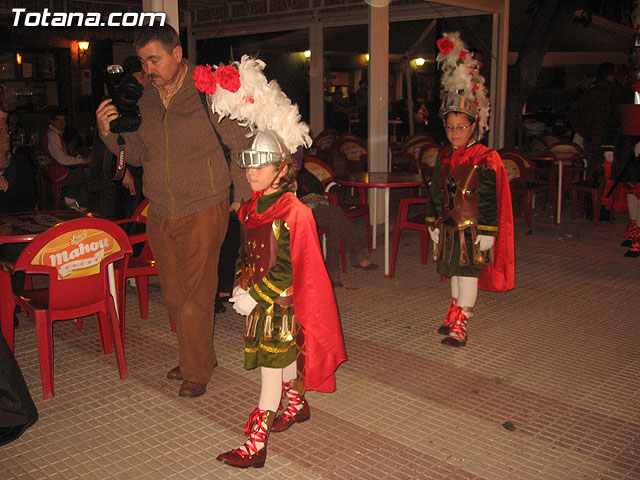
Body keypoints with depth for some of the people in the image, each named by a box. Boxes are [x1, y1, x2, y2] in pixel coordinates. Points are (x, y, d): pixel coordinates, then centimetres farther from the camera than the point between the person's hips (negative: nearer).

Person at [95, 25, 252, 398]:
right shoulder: (145, 100, 7)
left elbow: (241, 143, -5)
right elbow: (137, 154, 13)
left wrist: (243, 195, -5)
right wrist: (108, 131, -5)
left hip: (203, 212, -6)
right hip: (160, 214, 6)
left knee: (196, 295, -1)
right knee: (173, 294, 13)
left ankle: (196, 370, 16)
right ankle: (200, 356, 33)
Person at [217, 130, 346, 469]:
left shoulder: (293, 214, -19)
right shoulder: (252, 209, 7)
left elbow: (286, 269, -21)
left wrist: (255, 297, -20)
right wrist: (241, 287, 3)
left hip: (281, 303, -8)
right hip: (258, 299, 8)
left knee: (271, 366, -3)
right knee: (285, 357, 23)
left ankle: (256, 445, 2)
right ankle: (298, 405, 45)